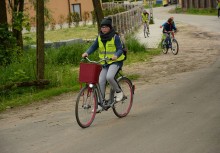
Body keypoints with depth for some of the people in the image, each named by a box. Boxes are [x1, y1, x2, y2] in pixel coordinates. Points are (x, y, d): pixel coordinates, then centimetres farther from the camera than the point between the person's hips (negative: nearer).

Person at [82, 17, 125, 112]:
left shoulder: (115, 37, -10)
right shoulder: (99, 37, 5)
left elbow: (120, 49, -14)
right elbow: (93, 47, 4)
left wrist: (116, 55, -35)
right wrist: (87, 53, -16)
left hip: (116, 61, -5)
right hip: (105, 63, 6)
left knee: (109, 77, -29)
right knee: (101, 82, -5)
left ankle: (119, 91, -2)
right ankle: (99, 104, 0)